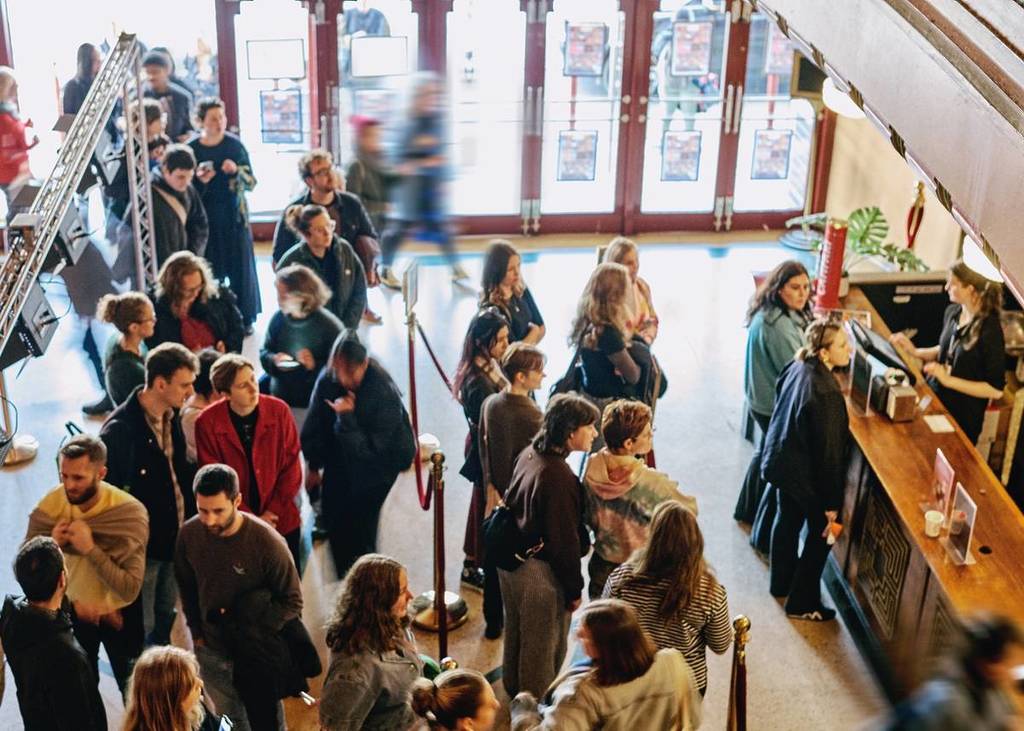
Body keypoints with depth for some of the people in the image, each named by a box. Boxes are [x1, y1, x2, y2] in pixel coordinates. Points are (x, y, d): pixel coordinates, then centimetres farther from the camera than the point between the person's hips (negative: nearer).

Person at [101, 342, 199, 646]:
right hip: (142, 545, -7)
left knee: (166, 617, 25)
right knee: (141, 628, 9)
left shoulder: (171, 416, -1)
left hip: (176, 535, 7)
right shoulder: (120, 429, -25)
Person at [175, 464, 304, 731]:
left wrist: (253, 633, -18)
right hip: (212, 650, 3)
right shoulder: (189, 534, -12)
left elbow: (292, 601, -13)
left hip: (258, 653, -3)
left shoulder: (267, 542, -24)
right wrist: (197, 633, 6)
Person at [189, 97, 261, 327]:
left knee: (240, 268, 4)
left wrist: (236, 171, -21)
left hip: (234, 217, 0)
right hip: (206, 219, 0)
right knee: (210, 271, 3)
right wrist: (200, 182, -18)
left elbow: (251, 182, -2)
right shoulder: (191, 149, -4)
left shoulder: (234, 145, -4)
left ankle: (245, 319, 16)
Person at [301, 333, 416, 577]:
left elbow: (371, 451, -28)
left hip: (382, 459, -5)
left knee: (359, 523, -10)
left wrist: (346, 417, -35)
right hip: (341, 456, 5)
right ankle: (346, 582, 29)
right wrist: (312, 466, 7)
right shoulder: (328, 379, -16)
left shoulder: (385, 394, -31)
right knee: (332, 516, 7)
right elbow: (315, 425, 0)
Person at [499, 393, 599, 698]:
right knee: (542, 646, 13)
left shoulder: (528, 455, -4)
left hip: (511, 559, 9)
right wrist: (574, 589, -13)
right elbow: (564, 541, -25)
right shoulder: (559, 478, -31)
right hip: (540, 572, -9)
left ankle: (514, 687, 50)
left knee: (515, 630, 29)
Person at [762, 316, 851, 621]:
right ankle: (801, 603, 24)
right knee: (821, 535, 12)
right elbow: (828, 450, -26)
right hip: (806, 475, -8)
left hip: (781, 461, 8)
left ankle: (782, 582, 47)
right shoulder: (825, 393, -33)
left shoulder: (797, 368, -8)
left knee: (787, 521, 27)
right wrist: (831, 503, -17)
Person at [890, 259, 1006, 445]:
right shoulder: (952, 312, -4)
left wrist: (948, 380, -24)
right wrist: (916, 351, -2)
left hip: (961, 418, -6)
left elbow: (996, 389, -20)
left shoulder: (990, 331, -24)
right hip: (934, 398, 6)